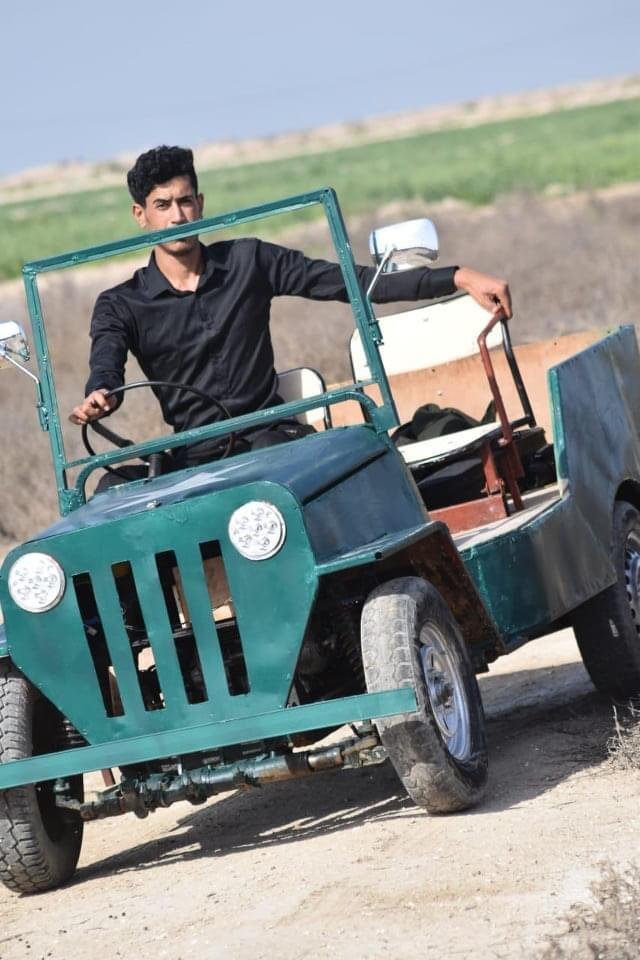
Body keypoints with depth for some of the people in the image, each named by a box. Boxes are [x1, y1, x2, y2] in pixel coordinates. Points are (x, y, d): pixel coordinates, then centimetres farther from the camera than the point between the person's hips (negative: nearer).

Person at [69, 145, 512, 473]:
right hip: (196, 460, 1)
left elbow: (351, 282, 4)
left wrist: (458, 277, -4)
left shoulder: (249, 261, 7)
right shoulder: (121, 306, 7)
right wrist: (98, 398, -38)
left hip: (271, 440, -1)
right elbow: (105, 368, -11)